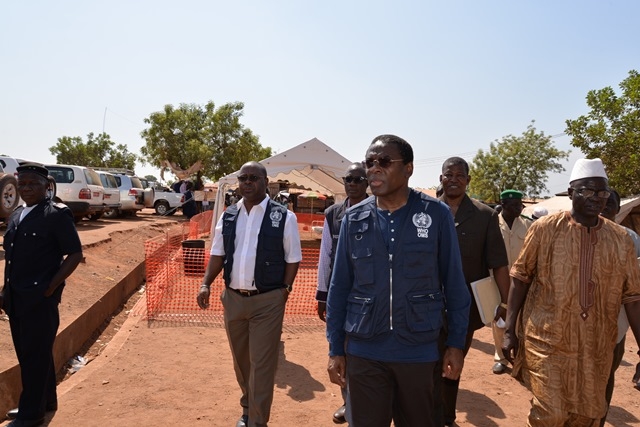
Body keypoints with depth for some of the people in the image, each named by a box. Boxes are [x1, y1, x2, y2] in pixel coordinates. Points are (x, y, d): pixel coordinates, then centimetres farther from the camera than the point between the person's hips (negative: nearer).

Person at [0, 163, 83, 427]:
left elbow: (75, 254, -13)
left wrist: (50, 288, -14)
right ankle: (45, 401, 33)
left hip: (40, 298, -8)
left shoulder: (57, 215, -11)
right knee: (26, 353, 17)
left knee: (36, 355, 2)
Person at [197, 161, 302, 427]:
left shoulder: (283, 217, -6)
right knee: (240, 360, 19)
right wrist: (206, 284, -5)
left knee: (262, 364, 1)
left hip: (267, 301, -4)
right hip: (233, 298, 5)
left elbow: (292, 259, -2)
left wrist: (284, 291, -7)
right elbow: (218, 254, 8)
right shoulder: (228, 216, 6)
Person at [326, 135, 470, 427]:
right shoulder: (354, 219, -2)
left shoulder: (436, 214, -6)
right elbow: (339, 287, 2)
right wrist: (335, 349, 3)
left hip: (419, 351, 0)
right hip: (363, 351, 1)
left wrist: (456, 343, 1)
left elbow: (453, 283, 0)